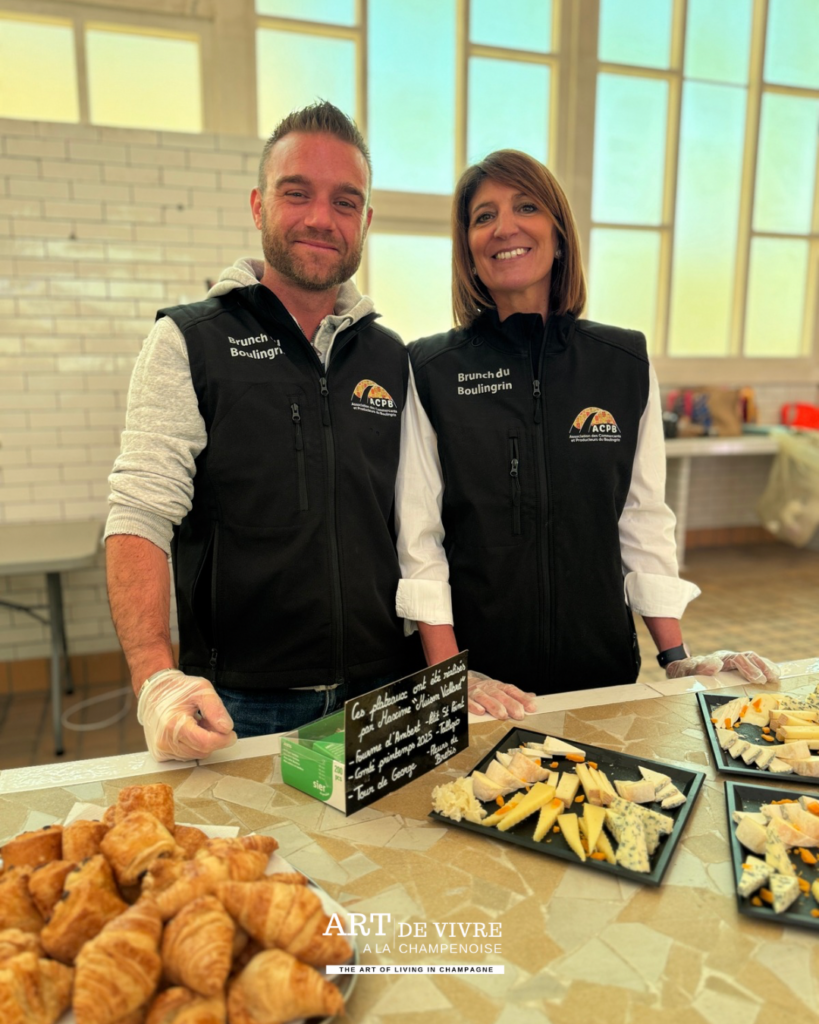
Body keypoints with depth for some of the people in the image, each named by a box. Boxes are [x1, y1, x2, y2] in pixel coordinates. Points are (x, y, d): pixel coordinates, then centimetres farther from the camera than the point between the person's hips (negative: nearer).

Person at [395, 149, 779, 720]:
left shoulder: (627, 365, 1)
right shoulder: (430, 372, -7)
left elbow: (645, 524, 3)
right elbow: (418, 540, -9)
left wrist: (677, 660, 1)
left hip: (604, 669, 3)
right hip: (480, 669, -2)